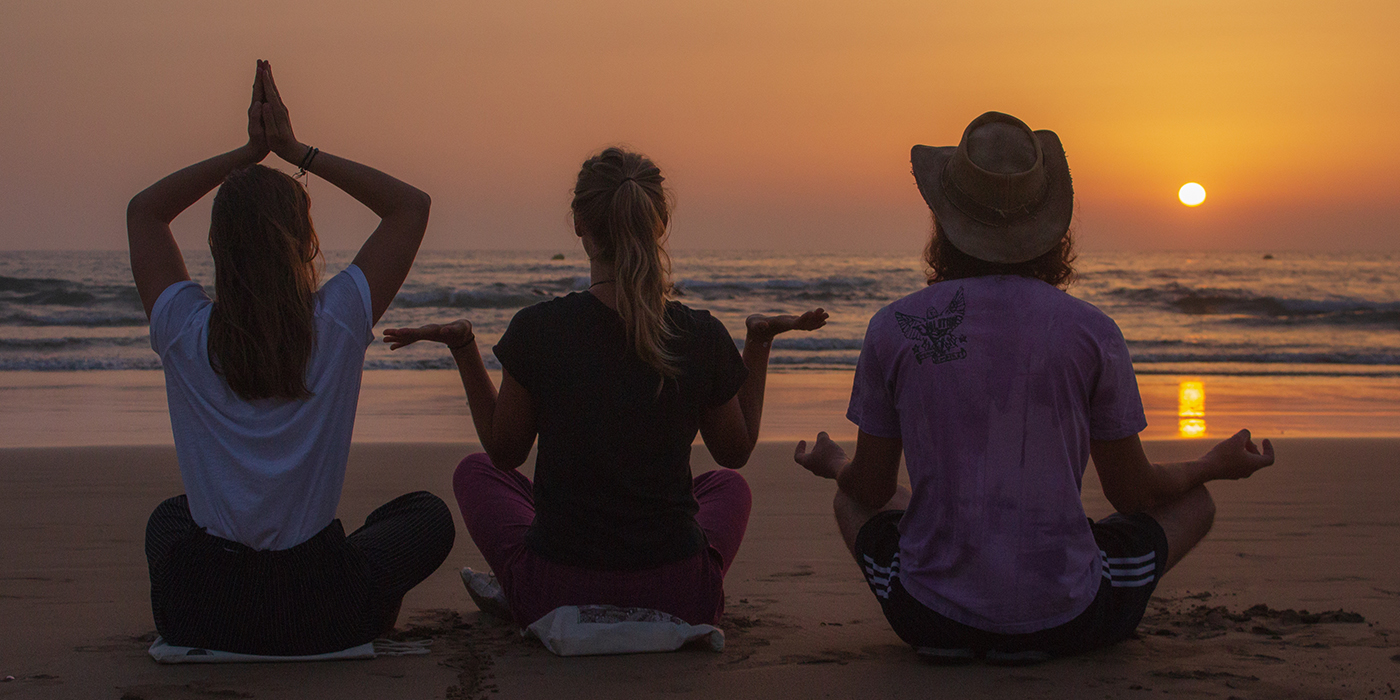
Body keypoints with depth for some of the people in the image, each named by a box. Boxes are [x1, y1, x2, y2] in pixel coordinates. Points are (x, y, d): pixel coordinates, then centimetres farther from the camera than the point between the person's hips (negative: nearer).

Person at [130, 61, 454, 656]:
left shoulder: (185, 333, -10)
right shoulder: (337, 326, -13)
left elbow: (143, 210, 11)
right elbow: (411, 205, 3)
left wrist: (249, 152, 9)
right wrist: (297, 152, 3)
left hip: (201, 607, 2)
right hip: (318, 615, -2)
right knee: (427, 516, 27)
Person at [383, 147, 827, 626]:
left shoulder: (536, 329, -11)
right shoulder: (702, 336, -8)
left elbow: (504, 451, 5)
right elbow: (736, 452, 11)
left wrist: (463, 349, 8)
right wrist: (759, 345, 14)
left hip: (554, 597, -1)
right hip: (679, 601, 1)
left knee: (474, 473, 29)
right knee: (729, 486, 36)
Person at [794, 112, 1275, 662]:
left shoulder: (894, 329, -4)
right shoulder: (1092, 332, -6)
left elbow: (870, 489, 7)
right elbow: (1134, 493, 5)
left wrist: (830, 464, 32)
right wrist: (1216, 466, 26)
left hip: (929, 615, 1)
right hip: (1061, 623, -1)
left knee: (851, 500, 33)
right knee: (1193, 502, 23)